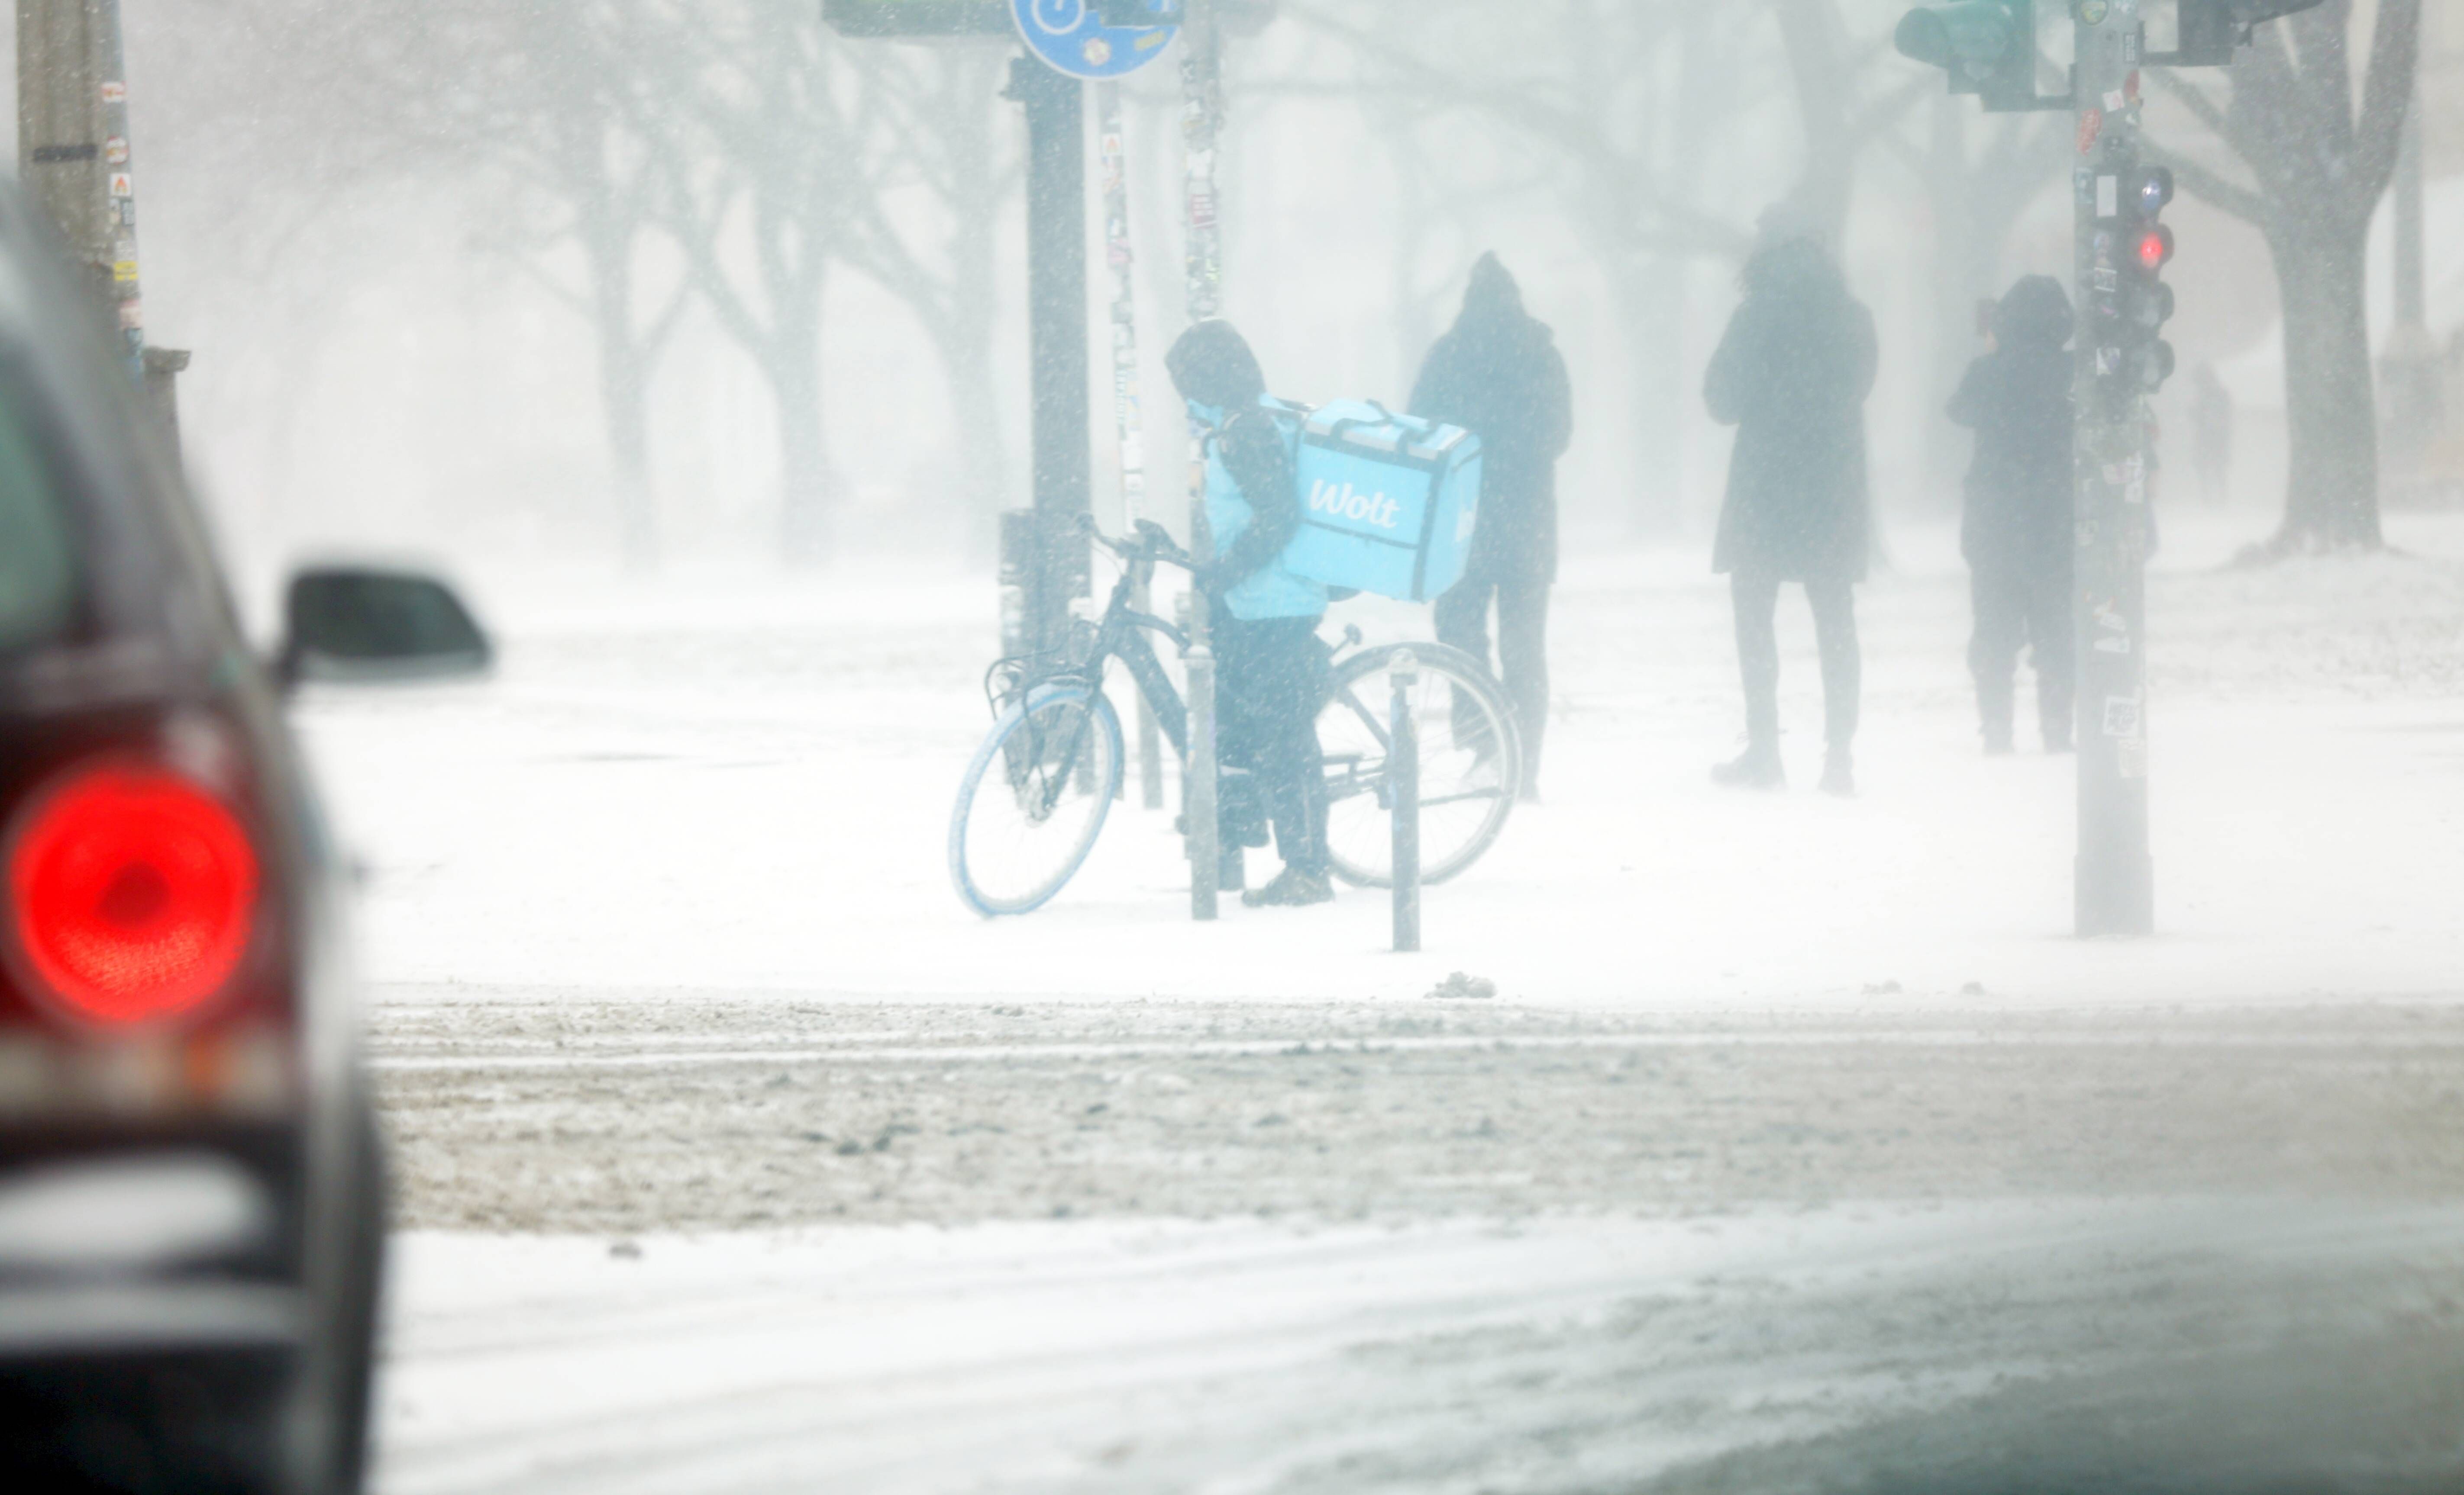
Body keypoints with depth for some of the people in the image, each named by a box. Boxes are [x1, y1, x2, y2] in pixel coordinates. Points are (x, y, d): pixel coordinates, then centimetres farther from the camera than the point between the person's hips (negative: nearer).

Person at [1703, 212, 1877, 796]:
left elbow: (1723, 403, -5)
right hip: (1836, 490, 4)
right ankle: (1840, 753, 1)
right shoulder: (1854, 318, 3)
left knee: (1755, 616, 5)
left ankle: (1763, 751, -2)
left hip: (1765, 489, -4)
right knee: (1836, 621, 7)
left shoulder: (1757, 319, -10)